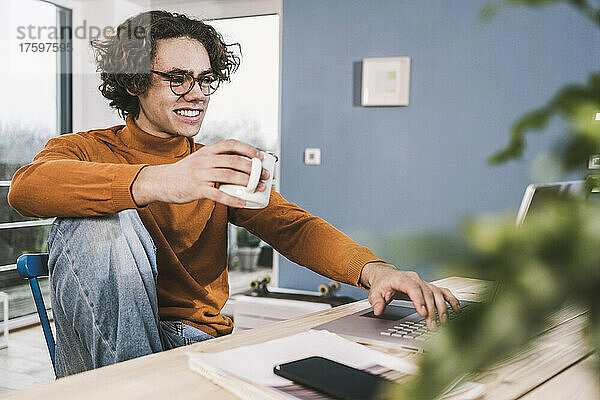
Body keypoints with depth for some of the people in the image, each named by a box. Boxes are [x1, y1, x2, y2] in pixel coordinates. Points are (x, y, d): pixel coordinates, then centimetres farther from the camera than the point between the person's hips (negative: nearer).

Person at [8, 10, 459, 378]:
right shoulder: (84, 151, 4)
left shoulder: (218, 170, 15)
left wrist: (372, 269, -24)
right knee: (100, 219, -26)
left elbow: (290, 226, -2)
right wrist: (158, 181, -39)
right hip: (107, 342, 0)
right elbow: (27, 187, -20)